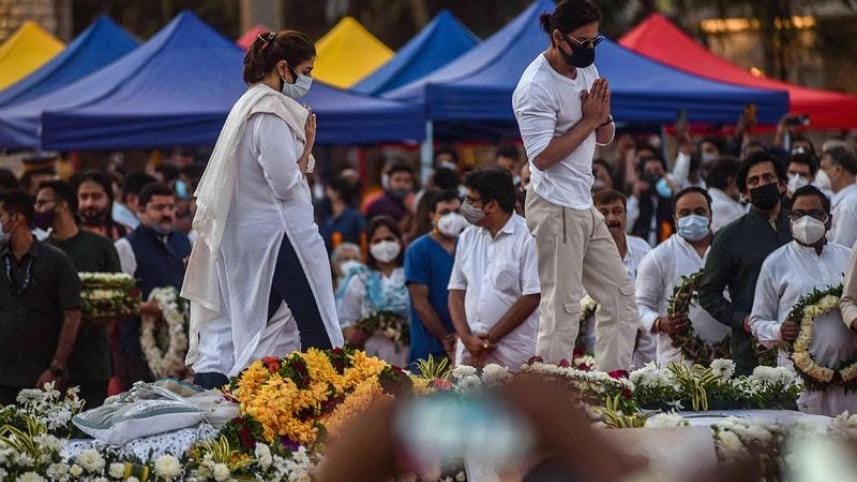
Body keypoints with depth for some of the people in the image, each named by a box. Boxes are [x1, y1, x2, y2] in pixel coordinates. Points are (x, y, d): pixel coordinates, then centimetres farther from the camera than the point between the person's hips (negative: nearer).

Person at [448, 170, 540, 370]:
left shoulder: (527, 237, -6)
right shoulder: (467, 237, 14)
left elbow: (532, 298, -10)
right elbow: (456, 293, 11)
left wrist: (491, 338, -9)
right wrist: (467, 338, -5)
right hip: (469, 348, 5)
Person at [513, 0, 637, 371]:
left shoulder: (586, 70, 10)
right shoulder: (536, 87, -16)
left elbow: (605, 137, 18)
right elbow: (542, 156, -22)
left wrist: (603, 116, -5)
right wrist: (588, 121, -17)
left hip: (584, 207, 9)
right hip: (555, 209, -9)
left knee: (619, 295, 9)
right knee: (563, 306, -9)